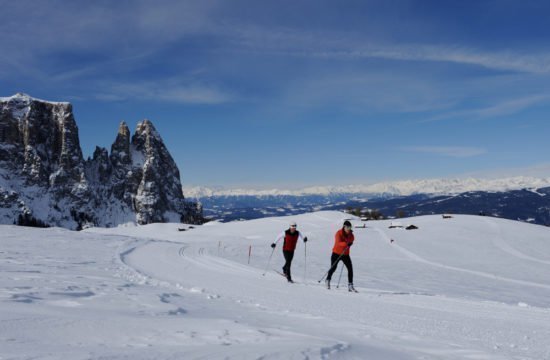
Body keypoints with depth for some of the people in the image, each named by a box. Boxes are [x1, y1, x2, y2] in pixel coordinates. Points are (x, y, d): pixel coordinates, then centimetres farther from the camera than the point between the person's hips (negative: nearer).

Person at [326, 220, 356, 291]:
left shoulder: (350, 234, -1)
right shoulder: (339, 233, -17)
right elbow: (338, 242, -35)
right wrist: (346, 243, -51)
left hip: (345, 254, 4)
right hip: (336, 253, -4)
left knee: (350, 268, -9)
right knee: (333, 268, 0)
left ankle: (350, 285, -3)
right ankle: (328, 280, 27)